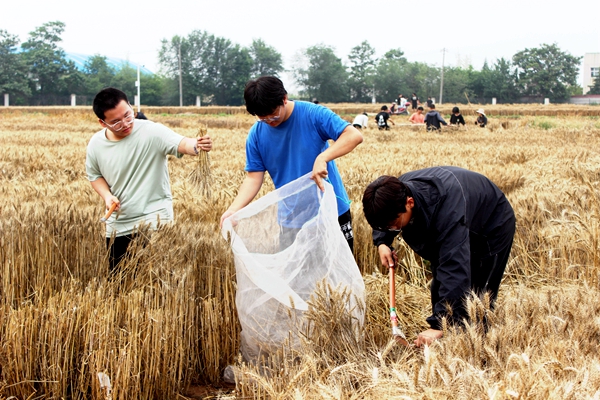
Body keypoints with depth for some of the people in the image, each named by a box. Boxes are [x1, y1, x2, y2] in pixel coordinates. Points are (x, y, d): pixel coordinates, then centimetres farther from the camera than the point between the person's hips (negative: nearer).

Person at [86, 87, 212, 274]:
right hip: (117, 225, 5)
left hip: (154, 220, -5)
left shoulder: (151, 132, -18)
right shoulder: (96, 144, -4)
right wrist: (107, 196, -7)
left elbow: (181, 143, -35)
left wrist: (196, 145, -58)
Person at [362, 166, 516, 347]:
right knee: (439, 290, 10)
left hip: (492, 227, -8)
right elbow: (382, 218, 2)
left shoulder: (447, 212, -47)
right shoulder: (397, 192, -24)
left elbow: (455, 270, -51)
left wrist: (439, 326, -55)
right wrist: (382, 242, -19)